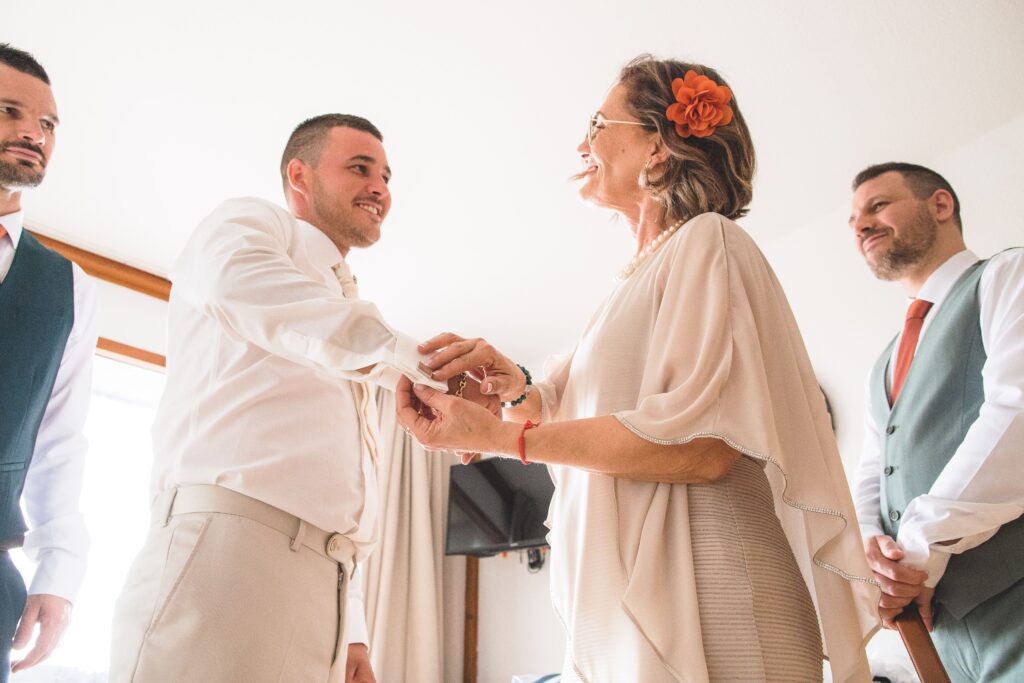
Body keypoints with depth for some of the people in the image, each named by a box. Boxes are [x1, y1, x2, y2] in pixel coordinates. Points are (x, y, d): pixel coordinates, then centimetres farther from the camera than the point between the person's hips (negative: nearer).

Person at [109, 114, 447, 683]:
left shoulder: (349, 315, 28)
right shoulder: (250, 221, 10)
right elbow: (236, 277, -19)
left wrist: (352, 634, 17)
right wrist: (409, 358, -24)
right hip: (226, 544, -7)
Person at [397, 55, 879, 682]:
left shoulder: (706, 241, -8)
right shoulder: (642, 276, 19)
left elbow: (699, 445, -21)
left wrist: (496, 433, -19)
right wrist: (514, 383, -3)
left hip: (703, 602, -8)